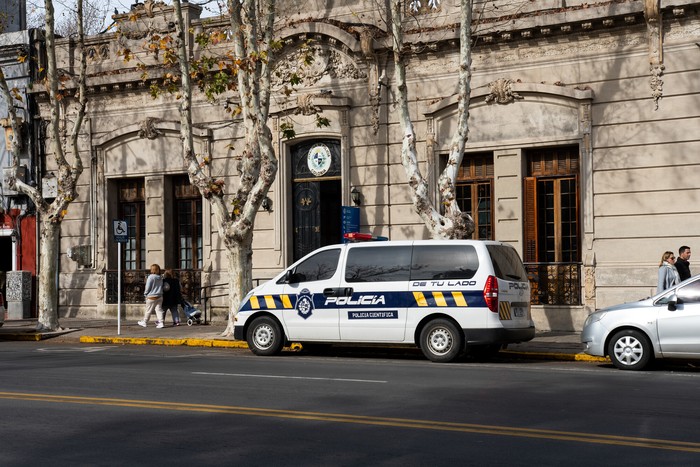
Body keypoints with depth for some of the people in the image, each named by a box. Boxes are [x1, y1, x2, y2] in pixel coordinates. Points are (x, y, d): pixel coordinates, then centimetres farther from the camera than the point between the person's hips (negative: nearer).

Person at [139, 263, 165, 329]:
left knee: (148, 310, 7)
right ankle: (160, 322, -5)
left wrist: (145, 294, 4)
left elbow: (147, 287, -11)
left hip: (152, 297, -6)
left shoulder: (151, 277, -15)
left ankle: (144, 322, 21)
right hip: (160, 296, 6)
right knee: (159, 309, 5)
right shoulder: (161, 278, 4)